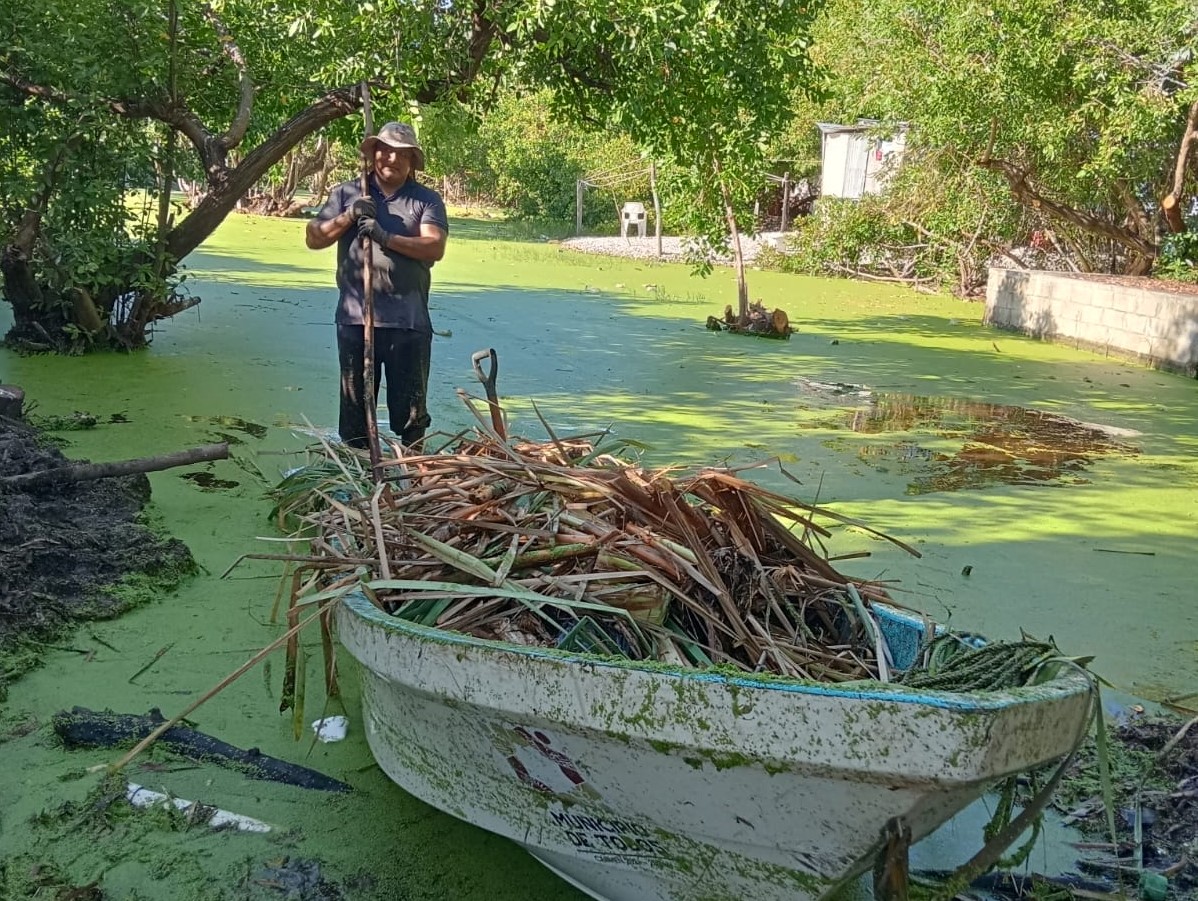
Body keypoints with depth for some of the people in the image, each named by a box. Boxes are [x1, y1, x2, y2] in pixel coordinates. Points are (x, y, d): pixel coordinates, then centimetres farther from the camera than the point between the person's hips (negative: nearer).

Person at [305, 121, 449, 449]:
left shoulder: (427, 200, 5)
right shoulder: (347, 193, 10)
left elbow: (435, 248, -10)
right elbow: (313, 239, 7)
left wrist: (387, 238, -19)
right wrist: (348, 217, -8)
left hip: (409, 322, -2)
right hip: (355, 319, 2)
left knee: (411, 408, 6)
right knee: (354, 403, 11)